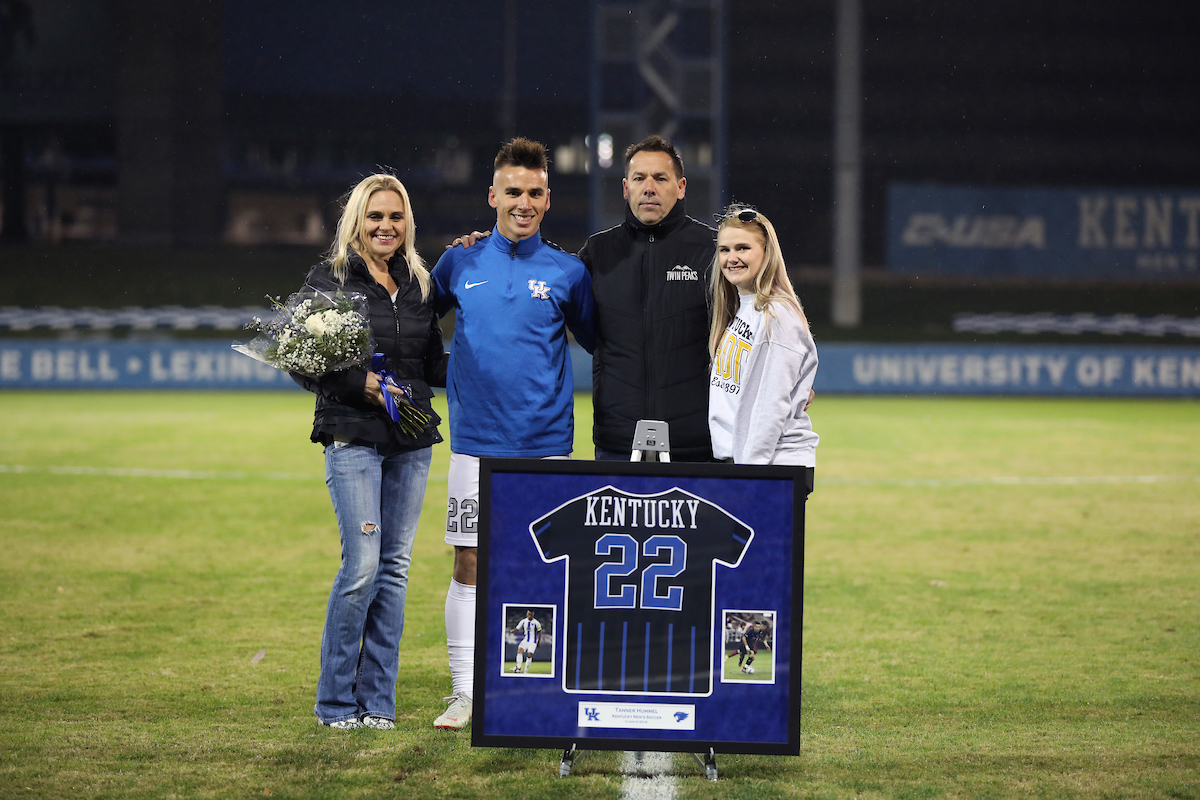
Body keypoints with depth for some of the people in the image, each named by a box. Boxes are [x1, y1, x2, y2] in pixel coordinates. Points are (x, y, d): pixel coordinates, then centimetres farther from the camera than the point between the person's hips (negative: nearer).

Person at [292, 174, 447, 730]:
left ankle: (376, 701, 11)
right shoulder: (328, 280, 0)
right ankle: (336, 701, 1)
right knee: (362, 565, -12)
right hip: (353, 438, -5)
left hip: (412, 442, 5)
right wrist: (363, 383, -15)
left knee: (394, 567, 5)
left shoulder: (418, 285, 14)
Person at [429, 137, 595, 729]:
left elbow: (599, 342, 15)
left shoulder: (568, 272, 3)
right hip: (475, 441, 1)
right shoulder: (460, 263, 6)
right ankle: (466, 692, 8)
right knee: (469, 565, 1)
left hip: (545, 443, -1)